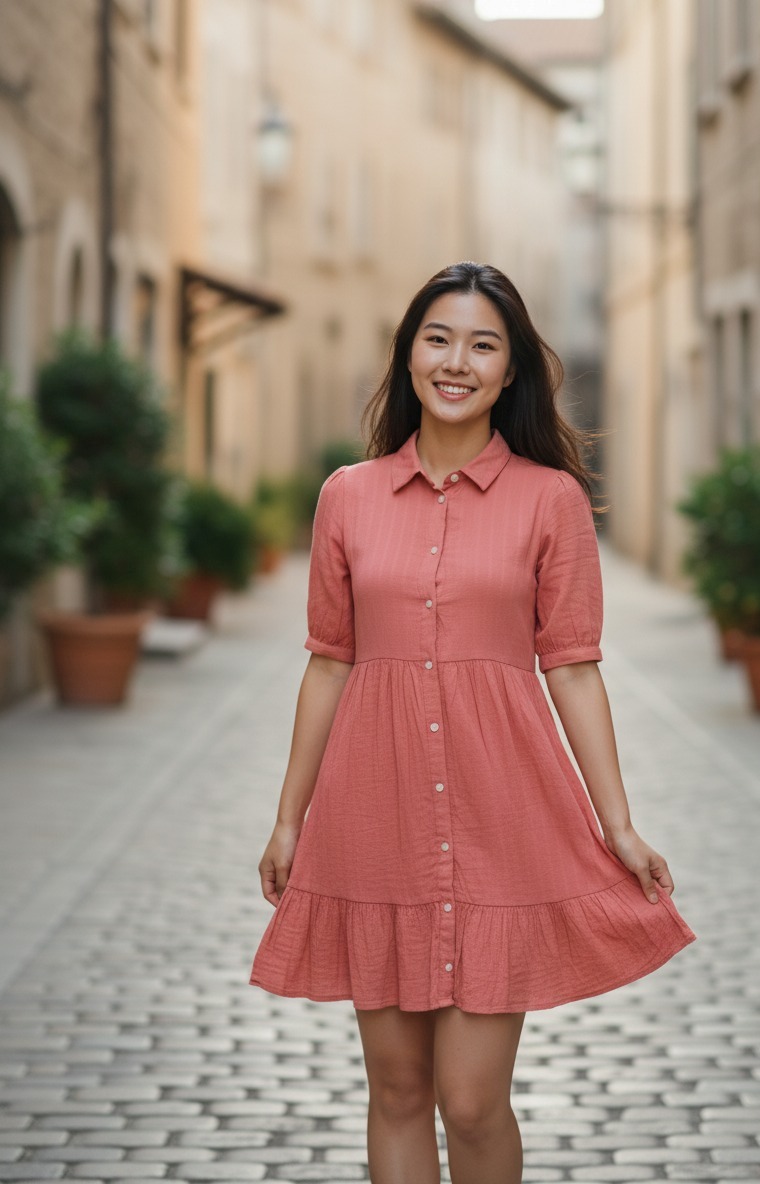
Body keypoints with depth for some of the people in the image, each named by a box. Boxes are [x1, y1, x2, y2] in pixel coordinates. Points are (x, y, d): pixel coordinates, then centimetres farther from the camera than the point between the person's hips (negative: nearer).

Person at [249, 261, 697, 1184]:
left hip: (501, 817, -2)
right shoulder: (348, 496, 6)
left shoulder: (551, 497, 1)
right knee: (396, 1088, 9)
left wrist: (618, 825, -3)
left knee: (472, 1100, -3)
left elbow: (572, 668, 2)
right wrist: (289, 820, 11)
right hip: (376, 813, 2)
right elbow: (329, 665, 11)